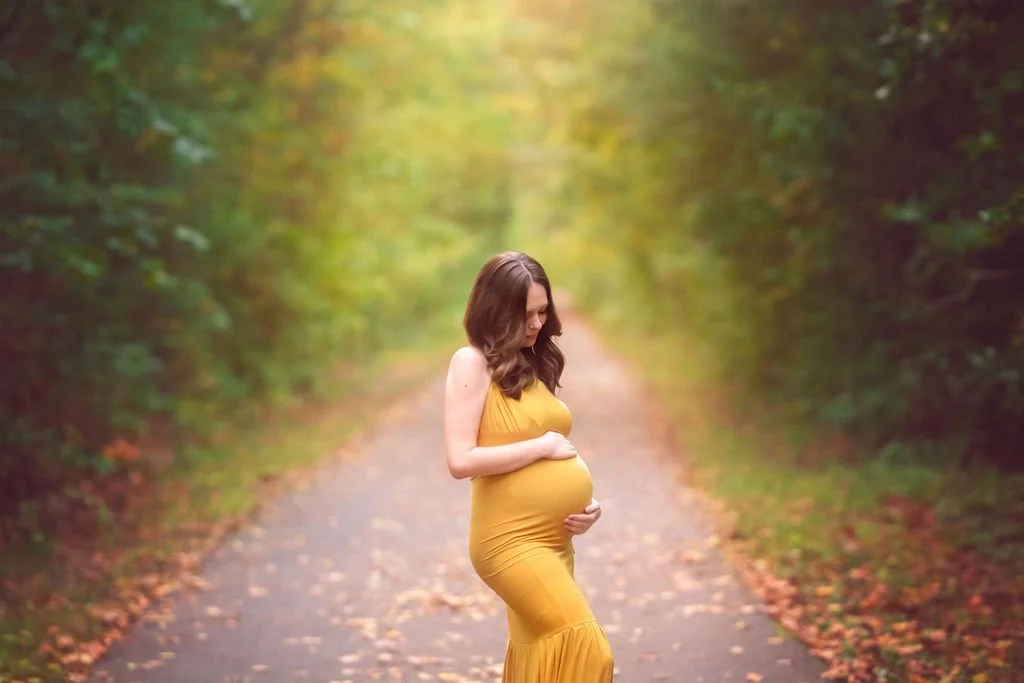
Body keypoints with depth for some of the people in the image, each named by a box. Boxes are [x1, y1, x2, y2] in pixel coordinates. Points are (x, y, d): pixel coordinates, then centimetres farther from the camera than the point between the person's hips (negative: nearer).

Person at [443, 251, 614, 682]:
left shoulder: (534, 366, 14)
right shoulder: (472, 362, -8)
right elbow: (461, 460, -17)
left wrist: (586, 502, 3)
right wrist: (543, 446, -12)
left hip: (555, 542, 8)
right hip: (511, 542, -8)